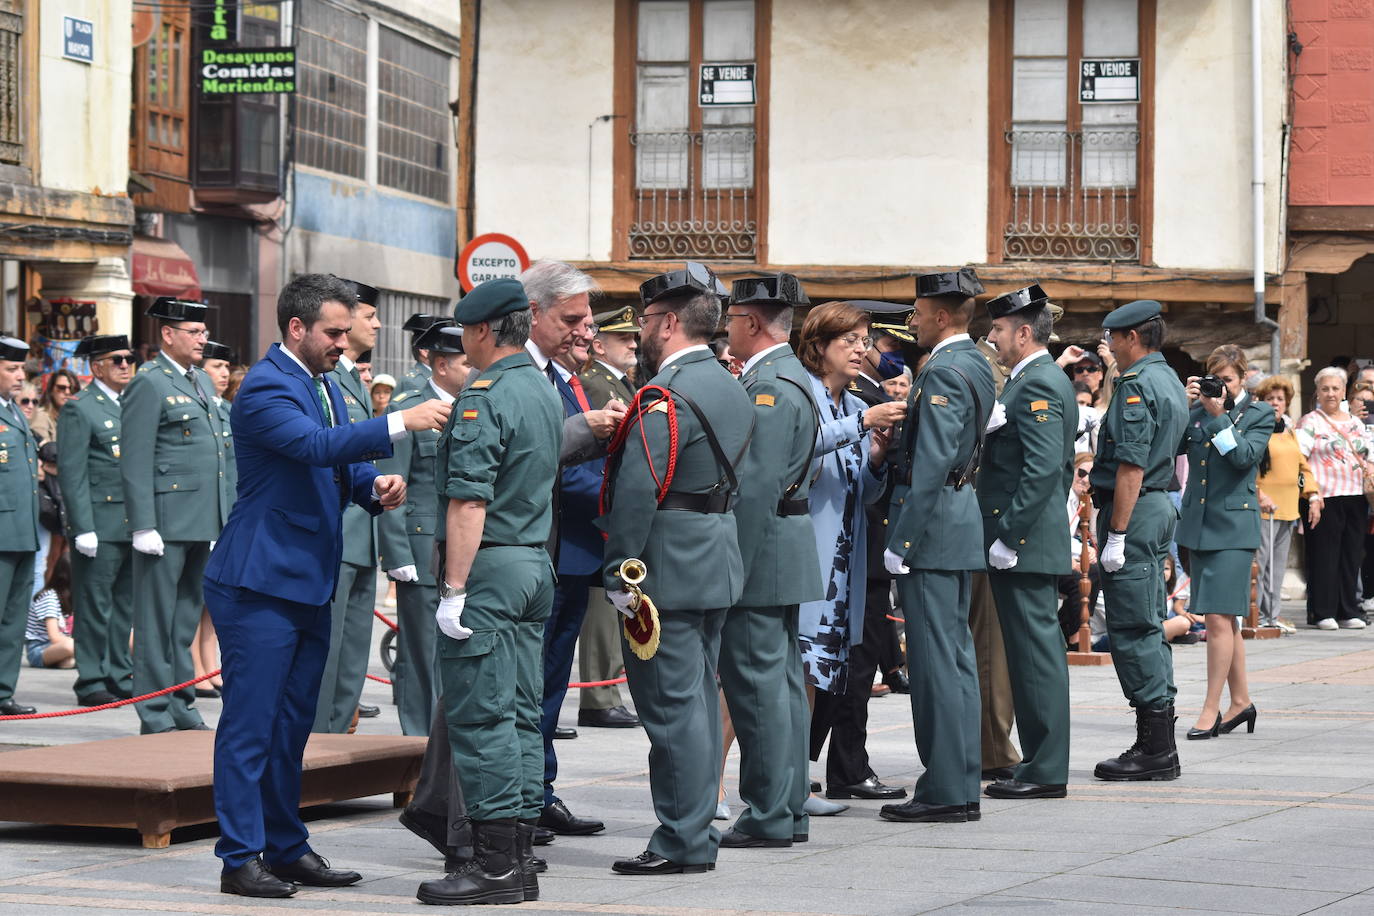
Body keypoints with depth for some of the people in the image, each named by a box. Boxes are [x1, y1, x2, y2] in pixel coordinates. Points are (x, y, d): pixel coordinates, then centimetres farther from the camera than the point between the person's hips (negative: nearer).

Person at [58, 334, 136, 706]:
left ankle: (120, 676, 18)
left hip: (133, 527, 7)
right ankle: (91, 683, 3)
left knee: (125, 606, 10)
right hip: (100, 528, -7)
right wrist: (83, 529, -16)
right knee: (94, 606, -2)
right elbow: (71, 474, -10)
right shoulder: (78, 410, -5)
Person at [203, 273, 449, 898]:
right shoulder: (265, 388, -14)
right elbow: (316, 445, -29)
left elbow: (340, 466, 22)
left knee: (292, 724, 14)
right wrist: (401, 423, -35)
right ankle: (240, 858, -2)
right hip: (259, 582, -9)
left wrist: (376, 486, 0)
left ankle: (286, 848, 21)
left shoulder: (325, 386, 16)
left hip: (308, 583, 9)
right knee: (250, 722, -6)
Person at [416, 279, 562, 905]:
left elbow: (469, 503, -20)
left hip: (487, 567, -9)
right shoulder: (545, 393, 15)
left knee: (480, 716, -7)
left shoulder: (485, 396, -15)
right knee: (519, 714, 10)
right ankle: (518, 860, 13)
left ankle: (494, 864, -8)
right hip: (536, 565, 9)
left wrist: (453, 589, -19)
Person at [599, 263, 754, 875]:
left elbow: (638, 491, -23)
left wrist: (617, 573, -18)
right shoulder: (732, 388, 12)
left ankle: (681, 844, -3)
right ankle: (699, 835, 19)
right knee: (699, 699, 13)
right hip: (717, 565, 10)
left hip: (668, 571, -9)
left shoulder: (666, 397, -18)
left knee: (672, 706, -5)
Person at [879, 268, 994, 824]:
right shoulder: (977, 366, 15)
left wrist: (900, 543, -20)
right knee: (956, 656, 12)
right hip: (962, 521, 10)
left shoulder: (944, 372, -16)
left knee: (934, 658, -7)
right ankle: (961, 787, 15)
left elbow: (932, 464, -21)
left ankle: (944, 791, -6)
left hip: (933, 524, -10)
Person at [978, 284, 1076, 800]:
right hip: (1038, 541, 11)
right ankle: (1042, 762, 17)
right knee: (1037, 651, 12)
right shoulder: (1048, 381, 18)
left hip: (1024, 544, -11)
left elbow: (1043, 468, -23)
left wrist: (1008, 536, -21)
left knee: (1035, 651, -7)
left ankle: (1044, 773, -5)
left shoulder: (1036, 385, -14)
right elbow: (1062, 467, 22)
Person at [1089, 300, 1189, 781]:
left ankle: (1154, 750, -7)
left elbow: (1131, 467, -21)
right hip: (1160, 506, 10)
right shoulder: (1170, 381, 16)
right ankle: (1159, 745, 16)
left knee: (1132, 630, -7)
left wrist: (1115, 535, -20)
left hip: (1135, 512, -10)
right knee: (1149, 628, 13)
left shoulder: (1137, 385, -15)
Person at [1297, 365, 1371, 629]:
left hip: (1356, 498, 6)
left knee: (1351, 556, 8)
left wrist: (1368, 470, 5)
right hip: (1326, 498, -6)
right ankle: (1322, 613, 1)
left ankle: (1348, 611, 15)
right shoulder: (1310, 422, 0)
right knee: (1324, 556, -3)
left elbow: (1367, 458, 25)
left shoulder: (1355, 423, 18)